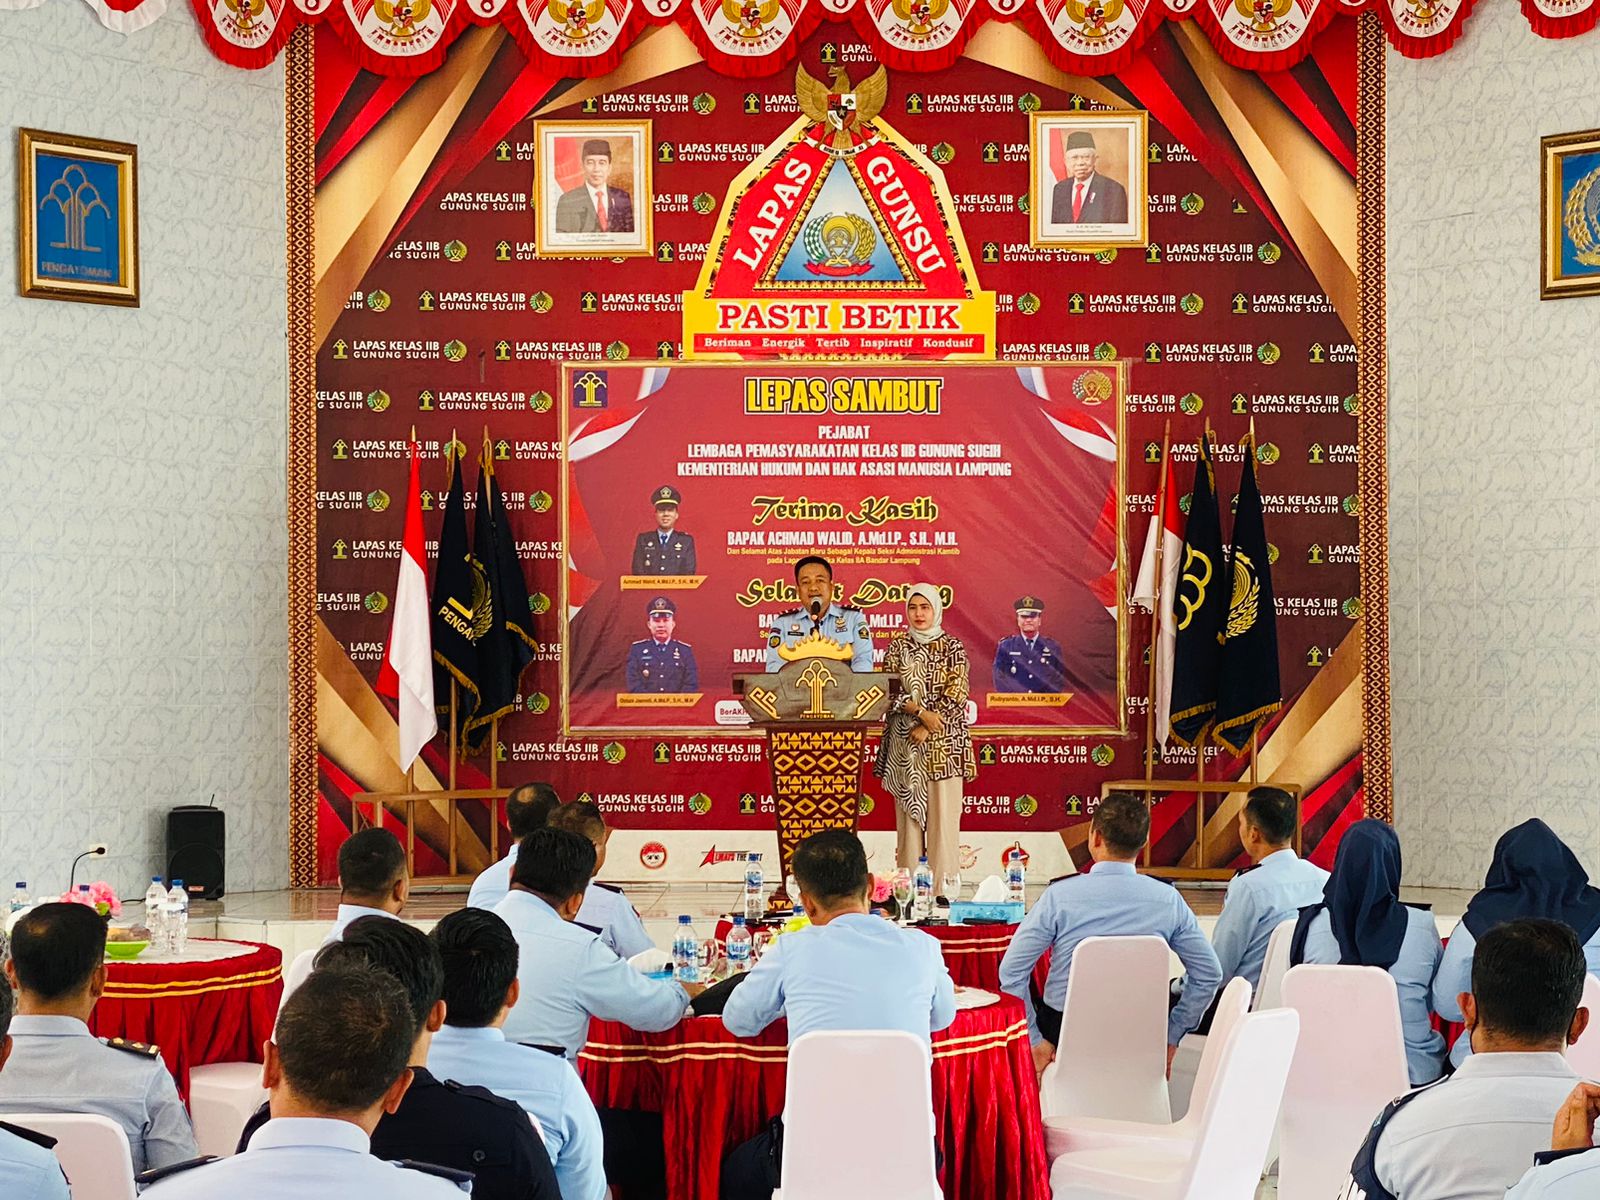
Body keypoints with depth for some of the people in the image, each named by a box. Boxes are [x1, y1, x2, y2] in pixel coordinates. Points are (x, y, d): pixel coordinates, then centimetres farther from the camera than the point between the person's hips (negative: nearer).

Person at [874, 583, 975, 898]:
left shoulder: (952, 648, 2)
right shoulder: (897, 647, 8)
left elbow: (955, 696, -4)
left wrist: (926, 729, -11)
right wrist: (921, 712, -14)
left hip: (943, 743, -2)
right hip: (904, 742, 2)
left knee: (943, 813, -4)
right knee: (909, 812, 2)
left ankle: (943, 886, -1)